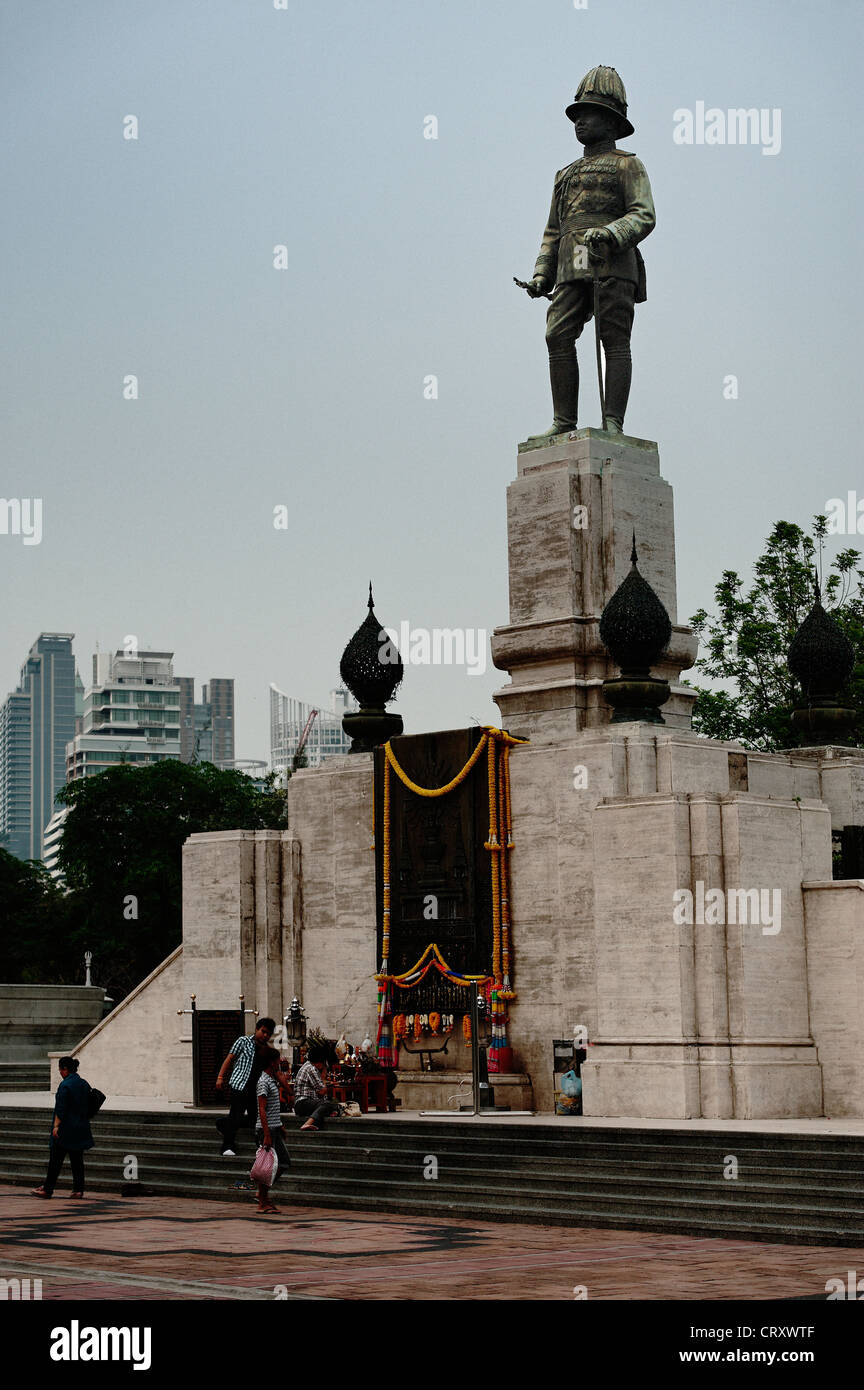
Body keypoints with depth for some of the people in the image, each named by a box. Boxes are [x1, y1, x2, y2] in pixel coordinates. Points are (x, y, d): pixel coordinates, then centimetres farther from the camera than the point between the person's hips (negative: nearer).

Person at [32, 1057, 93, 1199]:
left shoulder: (65, 1085, -14)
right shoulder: (84, 1084, 9)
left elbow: (60, 1108, -18)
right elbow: (88, 1108, 16)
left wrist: (56, 1126, -16)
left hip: (65, 1129, -7)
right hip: (81, 1128, 7)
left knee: (55, 1160, -1)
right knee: (77, 1160, 9)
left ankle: (47, 1189, 3)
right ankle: (78, 1189, 6)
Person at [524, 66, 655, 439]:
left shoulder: (628, 165, 12)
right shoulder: (566, 175, 31)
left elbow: (644, 216, -3)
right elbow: (553, 231, 28)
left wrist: (609, 233, -21)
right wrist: (542, 275, 14)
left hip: (613, 266, -5)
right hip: (572, 269, 5)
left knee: (615, 342, -9)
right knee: (558, 337, -10)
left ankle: (613, 425, -13)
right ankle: (564, 422, -9)